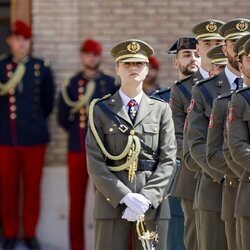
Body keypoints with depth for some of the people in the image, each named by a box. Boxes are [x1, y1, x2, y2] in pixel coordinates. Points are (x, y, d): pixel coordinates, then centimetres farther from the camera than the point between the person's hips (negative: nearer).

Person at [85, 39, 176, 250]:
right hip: (112, 202, -1)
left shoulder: (161, 110, 12)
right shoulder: (101, 110, 7)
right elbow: (95, 163, -2)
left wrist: (146, 197, -12)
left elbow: (168, 160, 3)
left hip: (153, 205, 1)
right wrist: (125, 197, -14)